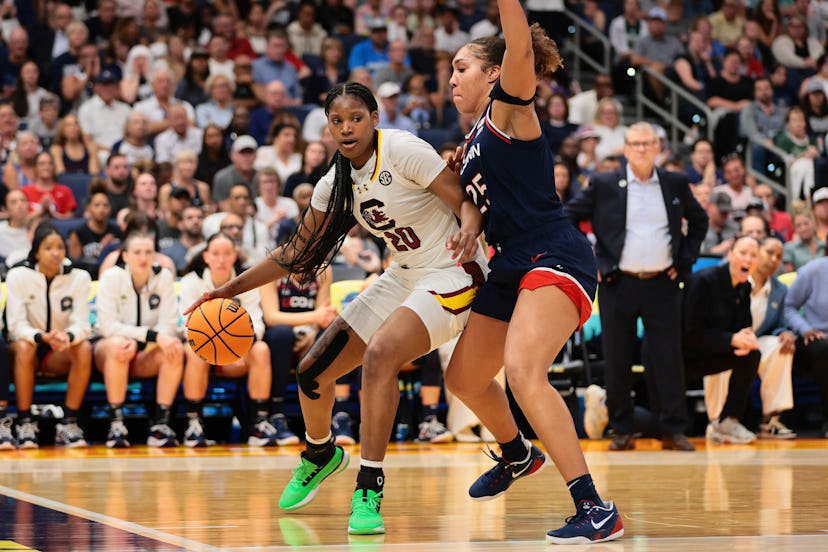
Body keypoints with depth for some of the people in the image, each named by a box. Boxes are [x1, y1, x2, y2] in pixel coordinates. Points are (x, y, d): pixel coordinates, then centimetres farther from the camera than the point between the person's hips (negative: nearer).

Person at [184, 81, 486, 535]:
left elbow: (466, 201, -19)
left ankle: (369, 489, -24)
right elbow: (298, 252, 10)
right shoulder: (336, 183, 1)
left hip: (451, 273, -7)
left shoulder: (403, 150, -19)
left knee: (380, 353, -32)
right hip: (404, 276, 7)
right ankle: (320, 455, 38)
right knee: (312, 373, 6)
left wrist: (468, 231, -42)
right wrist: (232, 288, 5)